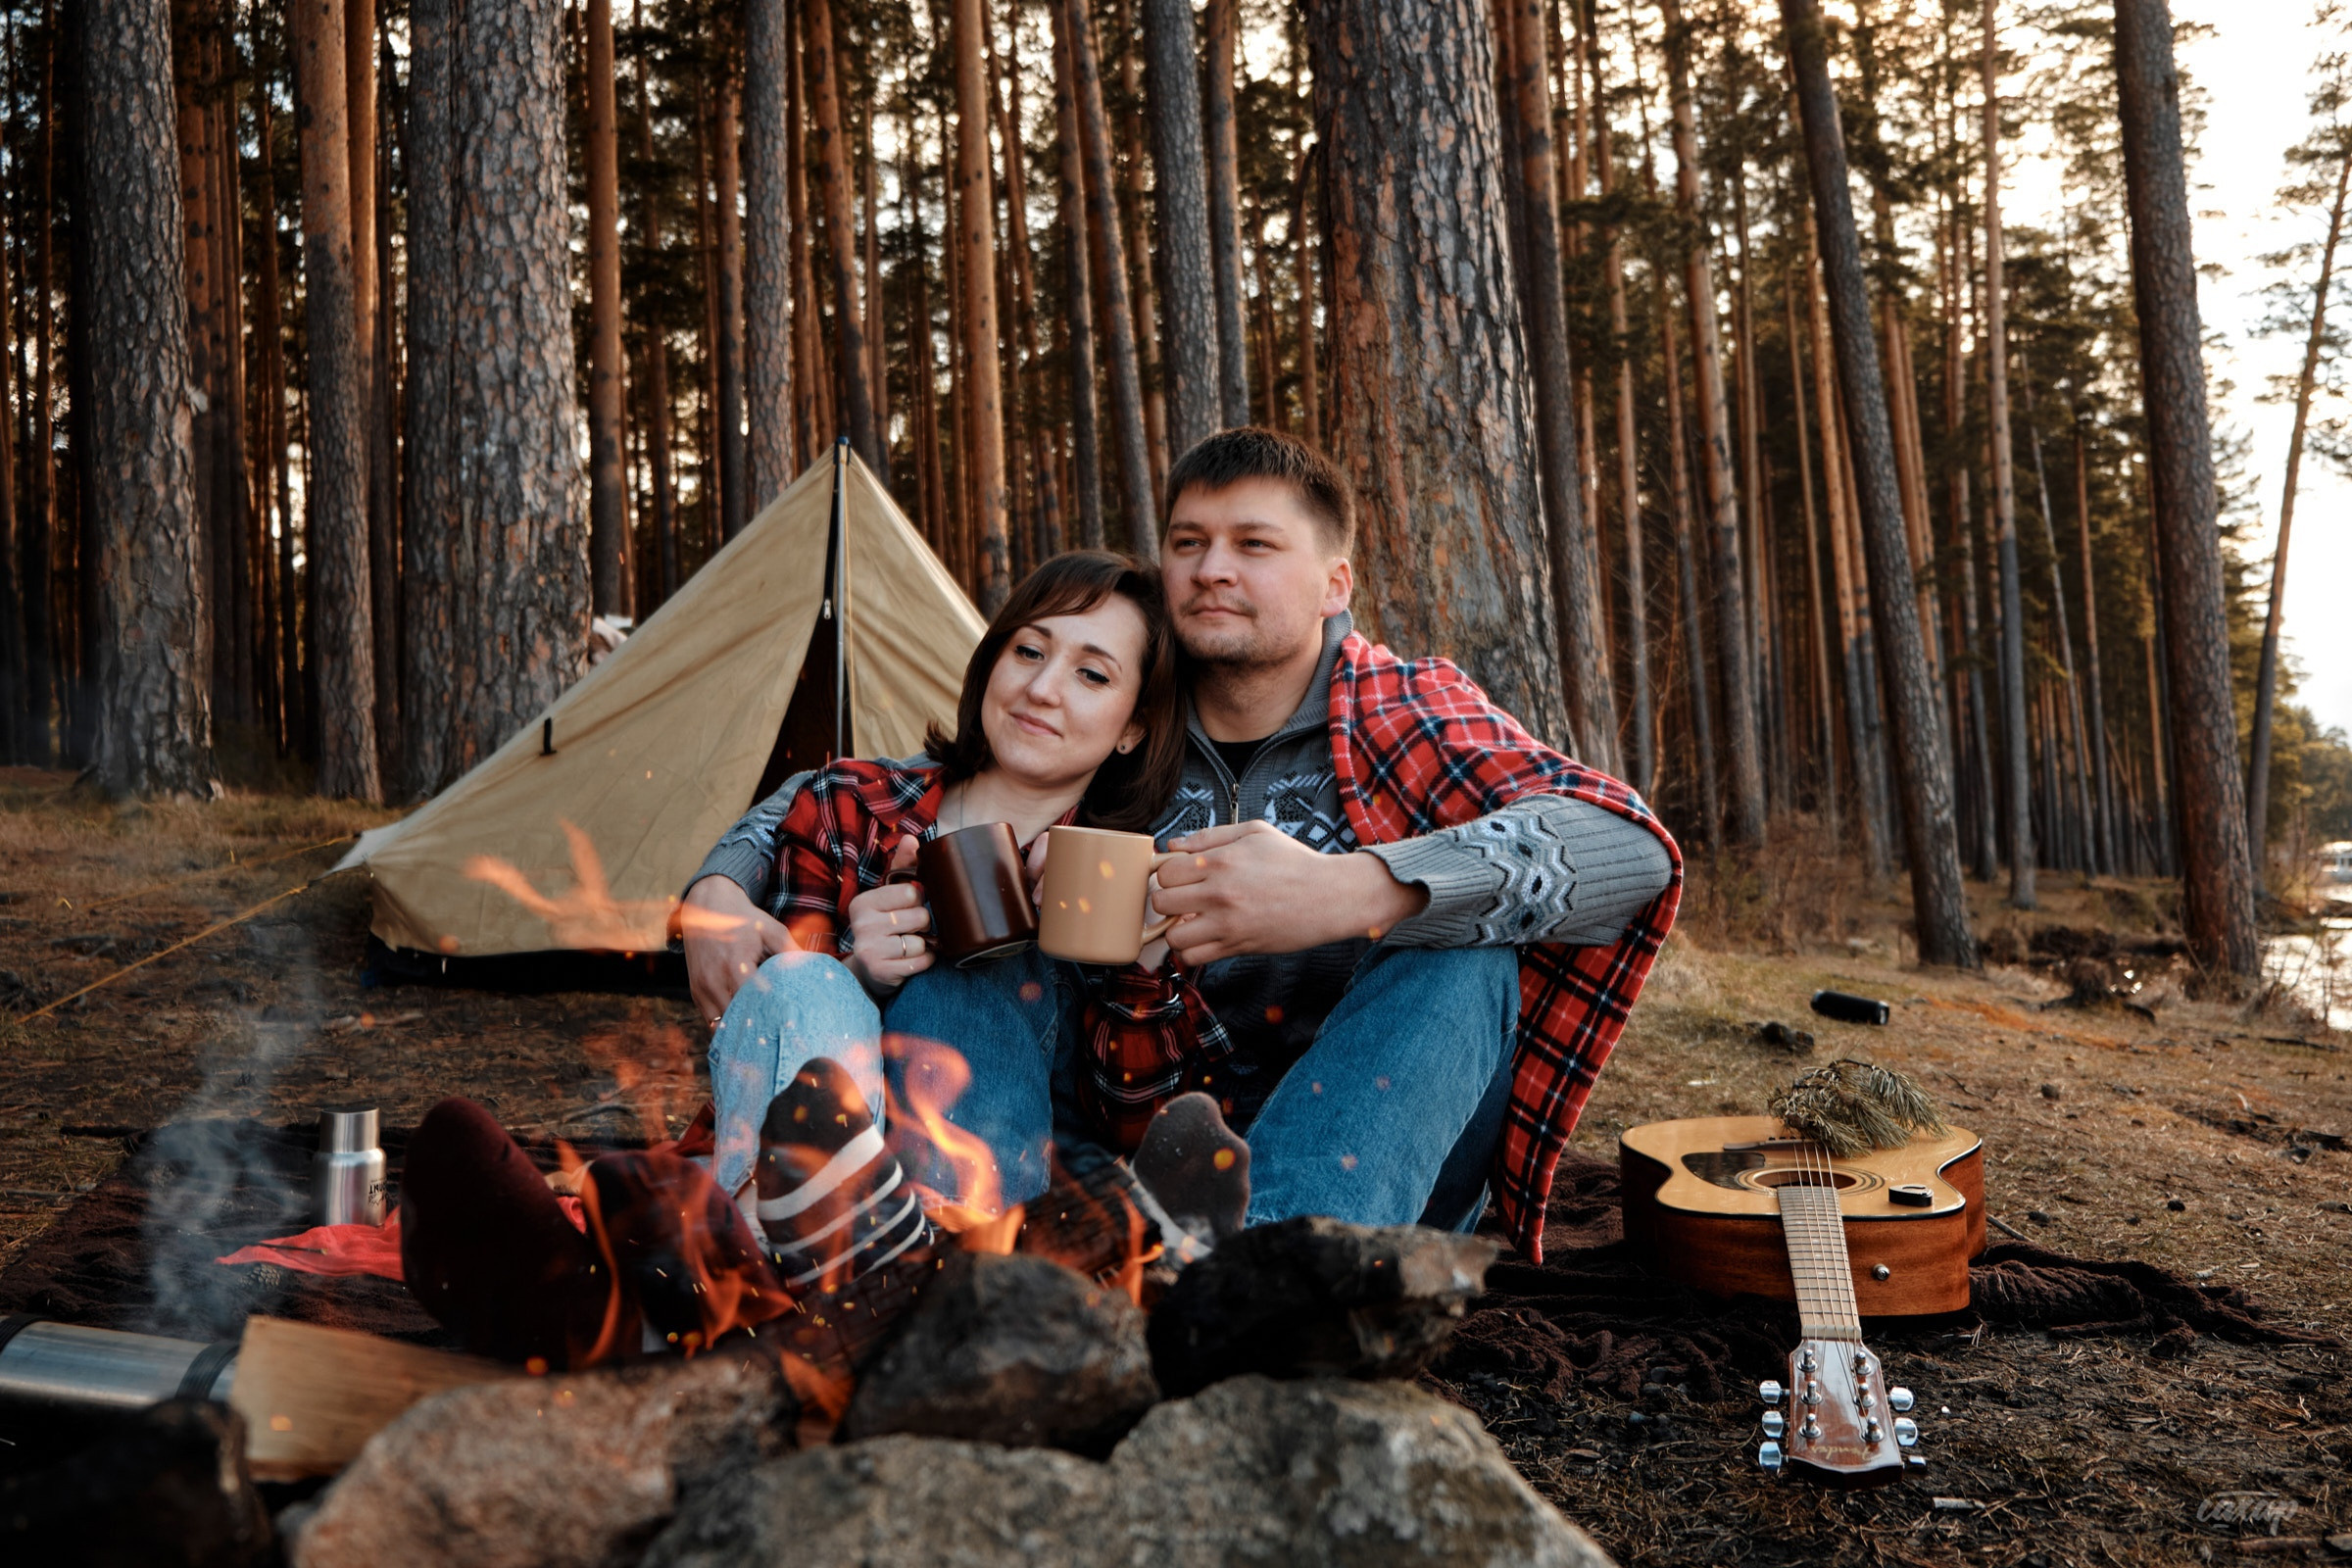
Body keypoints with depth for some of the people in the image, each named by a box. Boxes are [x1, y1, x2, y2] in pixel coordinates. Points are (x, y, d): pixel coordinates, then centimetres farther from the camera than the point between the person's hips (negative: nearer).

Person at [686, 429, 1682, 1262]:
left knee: (1463, 951, -28)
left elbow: (1627, 848, -25)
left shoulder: (1406, 718, -5)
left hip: (1364, 1185, -2)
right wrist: (722, 889, -12)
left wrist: (1348, 891, -39)